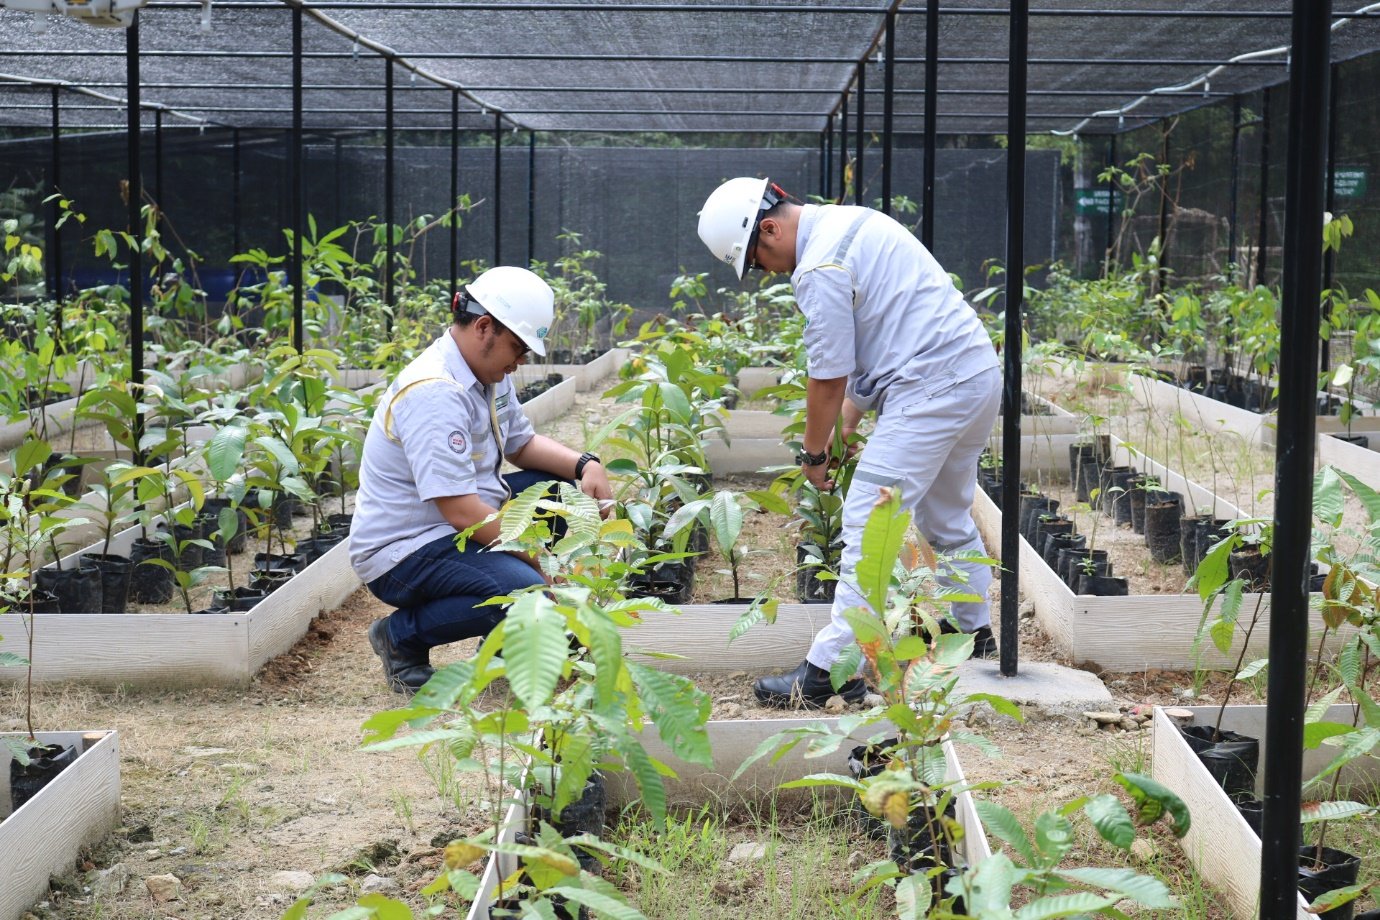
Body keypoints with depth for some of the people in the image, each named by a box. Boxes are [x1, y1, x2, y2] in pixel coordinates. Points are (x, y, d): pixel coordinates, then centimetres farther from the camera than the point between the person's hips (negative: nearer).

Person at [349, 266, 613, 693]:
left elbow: (522, 444, 19)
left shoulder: (491, 372, 6)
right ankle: (402, 634, -5)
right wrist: (546, 562, -22)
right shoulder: (434, 393, -25)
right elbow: (461, 512, -28)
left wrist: (585, 465, -1)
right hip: (404, 553, -10)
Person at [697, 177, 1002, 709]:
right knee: (947, 516, 25)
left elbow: (827, 379, -10)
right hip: (979, 370, 11)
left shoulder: (820, 269, -15)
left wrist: (814, 455, 5)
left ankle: (832, 669, -11)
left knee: (868, 522, -10)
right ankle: (974, 632, 39)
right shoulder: (851, 222, 16)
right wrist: (847, 424, 22)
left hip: (932, 386, -11)